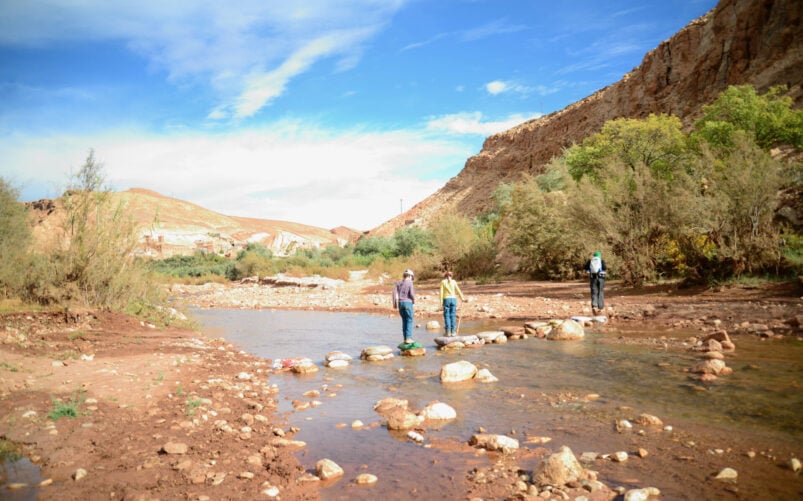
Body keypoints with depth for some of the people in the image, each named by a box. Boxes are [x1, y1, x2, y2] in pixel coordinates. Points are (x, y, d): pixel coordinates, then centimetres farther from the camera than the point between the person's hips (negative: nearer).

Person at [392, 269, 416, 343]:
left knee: (404, 321, 12)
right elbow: (411, 294, -14)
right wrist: (414, 300, 5)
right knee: (409, 321, 1)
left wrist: (394, 303, 4)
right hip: (408, 303, -5)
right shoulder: (410, 283, -6)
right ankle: (408, 338, -6)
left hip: (400, 303, 5)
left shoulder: (398, 283, 8)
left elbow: (394, 292, 0)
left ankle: (405, 339, 9)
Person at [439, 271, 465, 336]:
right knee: (453, 316, 4)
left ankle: (448, 331, -3)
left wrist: (441, 301, -4)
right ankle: (453, 331, 2)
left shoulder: (443, 282, 1)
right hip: (453, 299, 2)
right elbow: (458, 290, 4)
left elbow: (441, 292, -4)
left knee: (447, 316, 2)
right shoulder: (453, 282, 4)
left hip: (446, 299, -2)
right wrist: (462, 298, 12)